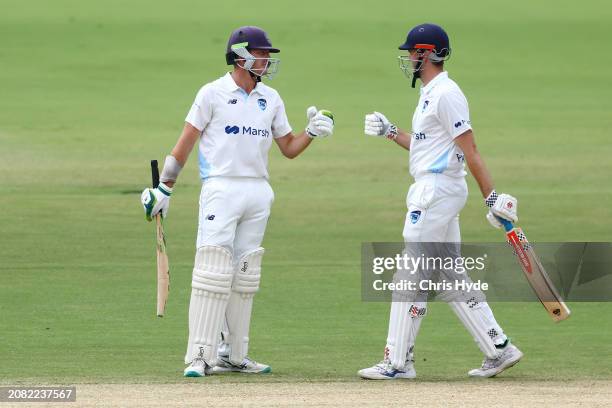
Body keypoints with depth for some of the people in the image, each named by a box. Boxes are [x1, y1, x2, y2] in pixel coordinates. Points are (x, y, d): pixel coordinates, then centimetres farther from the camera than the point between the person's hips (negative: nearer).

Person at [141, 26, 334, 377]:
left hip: (258, 193, 6)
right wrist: (164, 190, -5)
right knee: (213, 273, -12)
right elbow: (185, 144, -2)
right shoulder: (213, 94, -2)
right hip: (221, 190, -6)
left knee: (244, 277, 7)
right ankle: (200, 357, -13)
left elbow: (289, 148, 16)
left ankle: (234, 355, 13)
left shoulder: (271, 99, 12)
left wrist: (313, 132, -3)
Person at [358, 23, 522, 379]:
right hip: (433, 189, 11)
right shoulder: (431, 93, 17)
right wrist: (391, 132, 16)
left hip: (436, 191, -11)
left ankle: (398, 362, -3)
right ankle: (499, 349, 11)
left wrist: (492, 197, -20)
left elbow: (469, 150, -19)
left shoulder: (445, 94, -15)